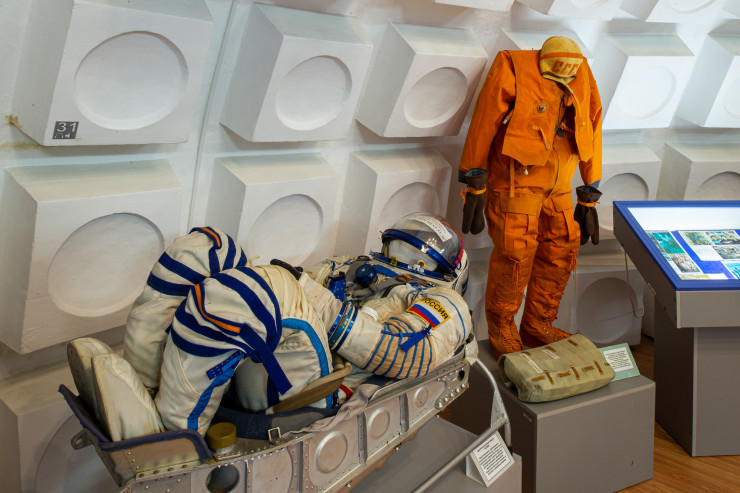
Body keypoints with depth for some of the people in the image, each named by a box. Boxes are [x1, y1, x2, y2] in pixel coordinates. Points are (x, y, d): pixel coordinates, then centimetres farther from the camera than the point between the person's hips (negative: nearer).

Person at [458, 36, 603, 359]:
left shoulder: (583, 84, 5)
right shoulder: (514, 70, -10)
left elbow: (590, 139, 13)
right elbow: (483, 125, -9)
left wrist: (588, 201, 14)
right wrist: (475, 189, -10)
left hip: (556, 187, 6)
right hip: (515, 181, -6)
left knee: (562, 250, 5)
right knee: (516, 254, -10)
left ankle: (538, 327, 23)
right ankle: (502, 332, 10)